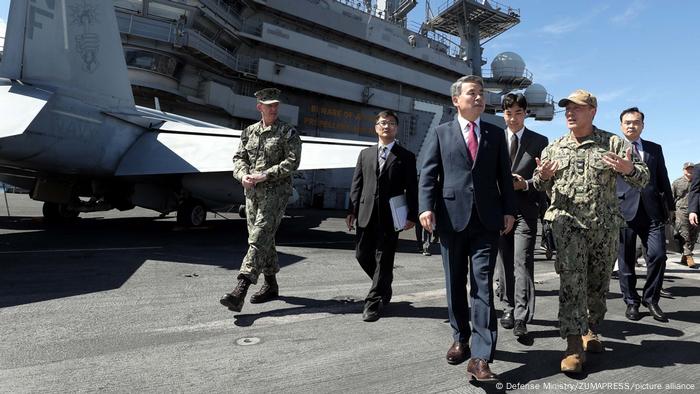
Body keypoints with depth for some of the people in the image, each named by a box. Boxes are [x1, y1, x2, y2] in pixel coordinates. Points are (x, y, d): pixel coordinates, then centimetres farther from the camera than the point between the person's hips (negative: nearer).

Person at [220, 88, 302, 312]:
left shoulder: (288, 132, -1)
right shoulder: (249, 132, 15)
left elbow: (292, 162, -11)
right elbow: (239, 157, 13)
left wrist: (264, 176, -17)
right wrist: (243, 175, -9)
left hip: (275, 192, -6)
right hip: (252, 192, 6)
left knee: (259, 239, -13)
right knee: (263, 239, 12)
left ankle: (239, 292, -19)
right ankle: (271, 285, 26)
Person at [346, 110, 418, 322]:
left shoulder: (406, 157, 4)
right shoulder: (365, 154, 13)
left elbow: (412, 189, 0)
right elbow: (356, 184, 11)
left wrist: (412, 215, -8)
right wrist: (352, 210, 2)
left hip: (391, 216, -4)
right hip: (367, 214, 4)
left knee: (384, 260, -1)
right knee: (362, 255, 8)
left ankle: (374, 303, 9)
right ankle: (384, 289, 32)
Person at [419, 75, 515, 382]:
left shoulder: (496, 134, 12)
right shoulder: (440, 134, 7)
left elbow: (504, 175, 10)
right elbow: (428, 174, 0)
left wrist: (508, 210, 2)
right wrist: (426, 208, -13)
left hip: (487, 219, 0)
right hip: (452, 217, 0)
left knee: (482, 285, -5)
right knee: (456, 284, 10)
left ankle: (481, 357, -4)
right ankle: (461, 339, 28)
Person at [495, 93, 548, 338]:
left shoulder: (539, 141, 6)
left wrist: (526, 184, -12)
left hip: (525, 209, -2)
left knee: (522, 262, -10)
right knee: (504, 263, 9)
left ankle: (521, 317, -8)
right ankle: (508, 308, 22)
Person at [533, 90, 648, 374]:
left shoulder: (613, 143, 6)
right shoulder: (553, 148, 11)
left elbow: (643, 178, 4)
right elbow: (539, 187, 16)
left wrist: (629, 169, -20)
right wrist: (542, 176, -8)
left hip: (605, 225, 1)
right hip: (568, 222, -1)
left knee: (599, 283, 10)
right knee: (572, 280, -12)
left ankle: (590, 331, 30)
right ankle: (574, 345, -11)